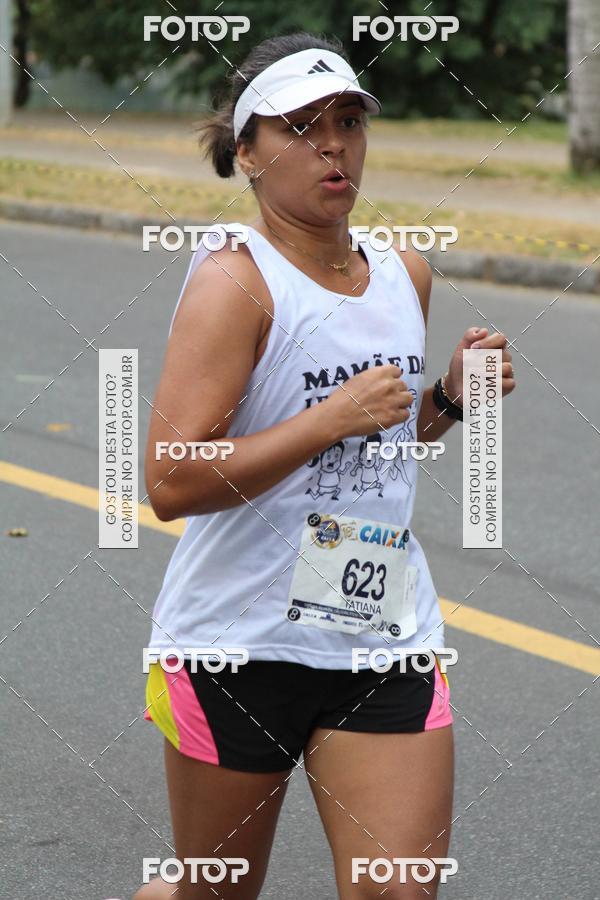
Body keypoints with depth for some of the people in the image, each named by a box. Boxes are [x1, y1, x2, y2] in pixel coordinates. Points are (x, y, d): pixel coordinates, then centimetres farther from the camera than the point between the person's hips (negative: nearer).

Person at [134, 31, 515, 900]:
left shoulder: (406, 274, 8)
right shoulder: (234, 281, -13)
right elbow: (171, 483, -22)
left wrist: (449, 397, 4)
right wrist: (336, 416, -23)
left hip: (387, 636, 5)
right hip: (238, 645, -5)